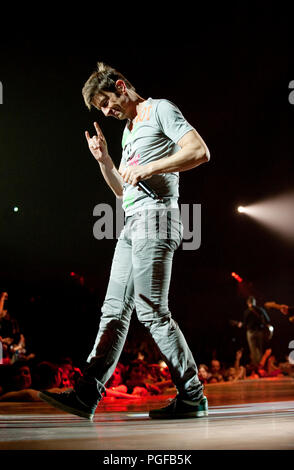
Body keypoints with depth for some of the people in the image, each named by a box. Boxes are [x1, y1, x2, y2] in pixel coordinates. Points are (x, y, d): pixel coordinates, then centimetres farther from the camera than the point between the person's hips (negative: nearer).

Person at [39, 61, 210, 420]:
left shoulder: (160, 109, 1)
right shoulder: (129, 129, 26)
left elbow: (200, 151, -13)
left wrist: (148, 168, -16)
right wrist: (103, 159, 14)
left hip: (155, 218, -9)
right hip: (132, 224, 9)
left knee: (151, 310, -12)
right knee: (114, 310, 2)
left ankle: (191, 396, -5)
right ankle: (86, 395, 1)